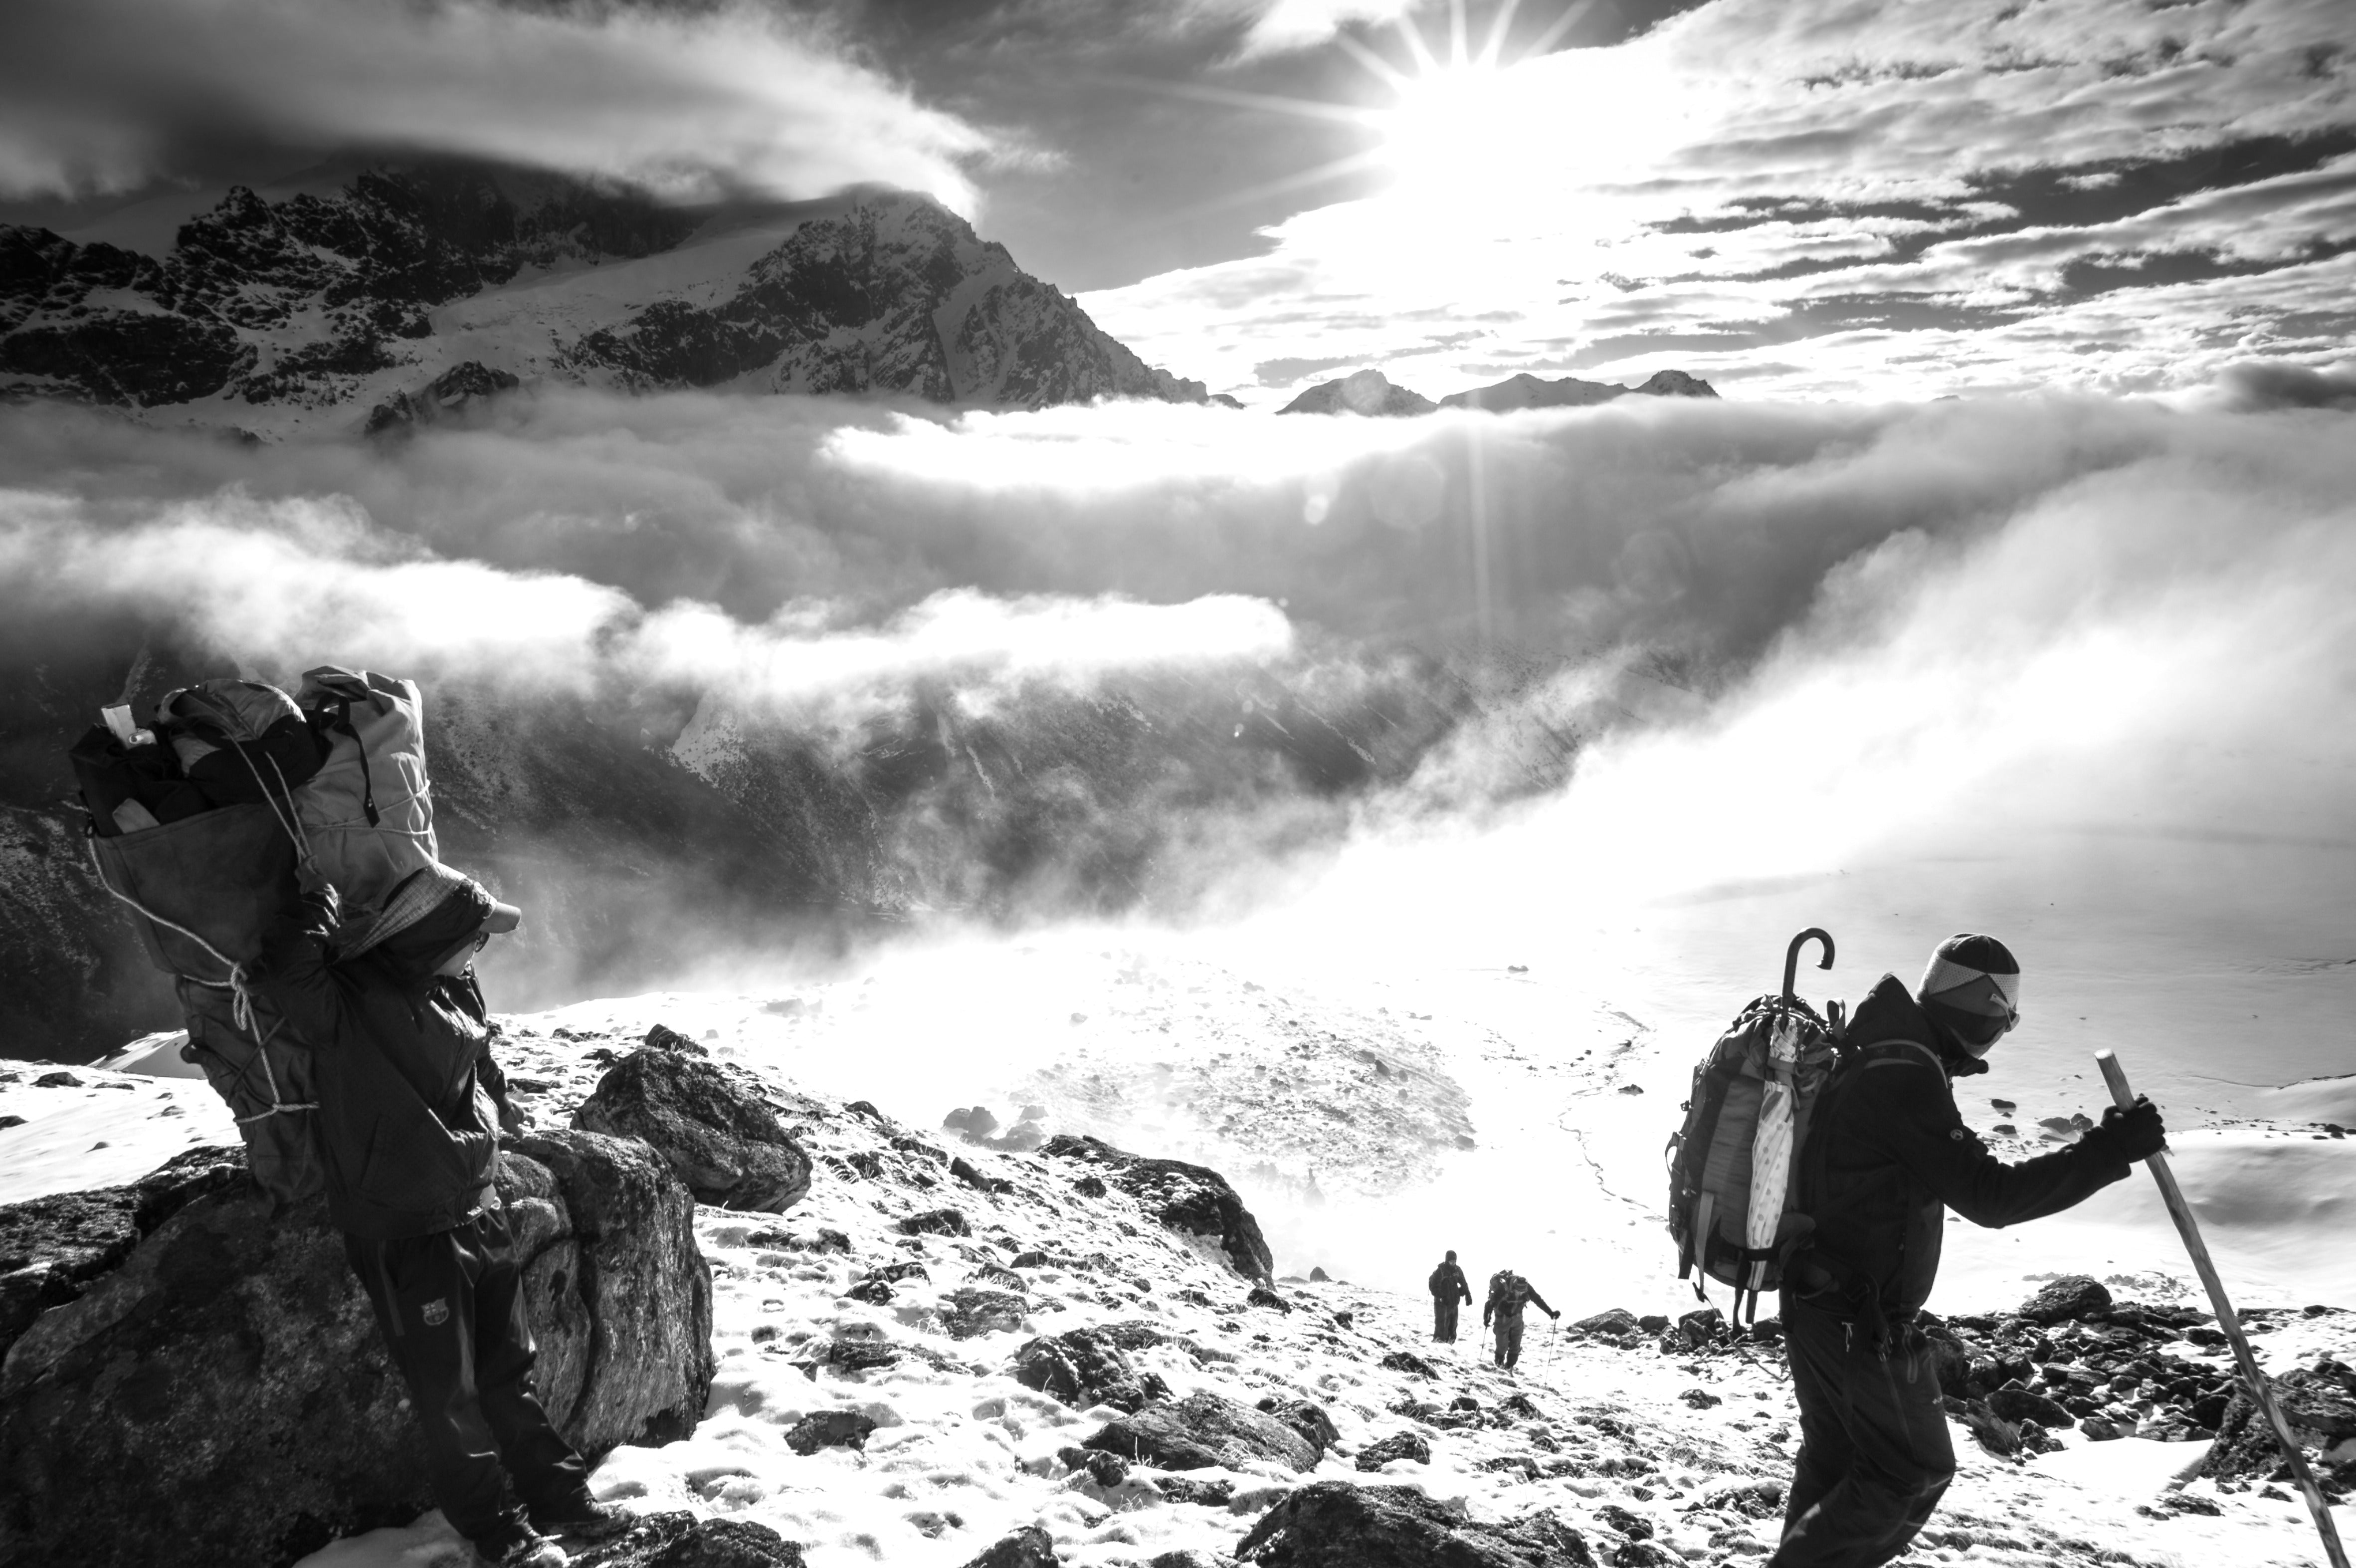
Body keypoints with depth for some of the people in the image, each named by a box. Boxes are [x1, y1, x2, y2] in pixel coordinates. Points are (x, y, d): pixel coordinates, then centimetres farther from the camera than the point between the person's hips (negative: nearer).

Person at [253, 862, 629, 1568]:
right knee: (451, 1392, 6)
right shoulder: (349, 1006, -18)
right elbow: (285, 967, -37)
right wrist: (323, 891, -22)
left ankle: (556, 1491, 30)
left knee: (509, 1369, 18)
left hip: (477, 1213, 7)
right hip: (404, 1236, -6)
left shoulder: (455, 989, 3)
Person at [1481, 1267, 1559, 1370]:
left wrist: (1551, 1313, -15)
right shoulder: (1503, 1288, -35)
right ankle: (1499, 1364, 23)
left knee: (1516, 1346, 3)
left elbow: (1538, 1300, -13)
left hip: (1517, 1318, 3)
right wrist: (1487, 1318, -36)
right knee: (1502, 1345, -2)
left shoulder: (1527, 1288, -23)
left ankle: (1509, 1367, 20)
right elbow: (1491, 1303, -30)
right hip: (1503, 1318, -3)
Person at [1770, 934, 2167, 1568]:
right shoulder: (1907, 1077, -24)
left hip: (1817, 1301, 10)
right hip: (1862, 1322, -10)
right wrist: (2109, 1151, -23)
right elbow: (1989, 1196, -25)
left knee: (1834, 1460, 22)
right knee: (1916, 1470, 6)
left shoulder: (1874, 1055, 7)